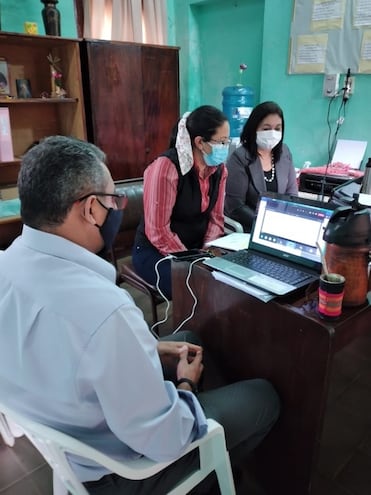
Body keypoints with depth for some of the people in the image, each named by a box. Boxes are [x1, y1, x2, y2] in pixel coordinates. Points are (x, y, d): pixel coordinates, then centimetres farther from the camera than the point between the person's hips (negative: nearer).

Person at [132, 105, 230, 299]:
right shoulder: (166, 167, -22)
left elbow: (216, 217, 4)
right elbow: (158, 231, -22)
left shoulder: (218, 168, -1)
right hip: (156, 252, -6)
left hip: (197, 248, 6)